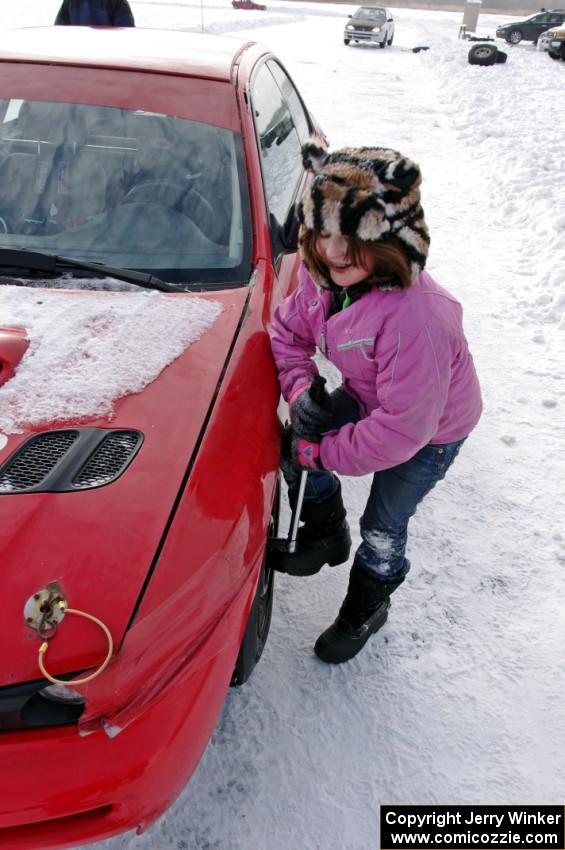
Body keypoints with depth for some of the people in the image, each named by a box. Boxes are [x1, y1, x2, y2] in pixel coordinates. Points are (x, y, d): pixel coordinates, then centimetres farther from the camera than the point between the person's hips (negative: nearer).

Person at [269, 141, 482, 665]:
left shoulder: (418, 320, -43)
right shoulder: (321, 274, -21)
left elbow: (402, 429, -37)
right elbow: (288, 330, -3)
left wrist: (322, 451, -27)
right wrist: (300, 392, -21)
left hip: (428, 431, -6)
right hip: (365, 399, 6)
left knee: (382, 528, 8)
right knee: (293, 448, 3)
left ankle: (365, 609, 41)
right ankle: (326, 535, 33)